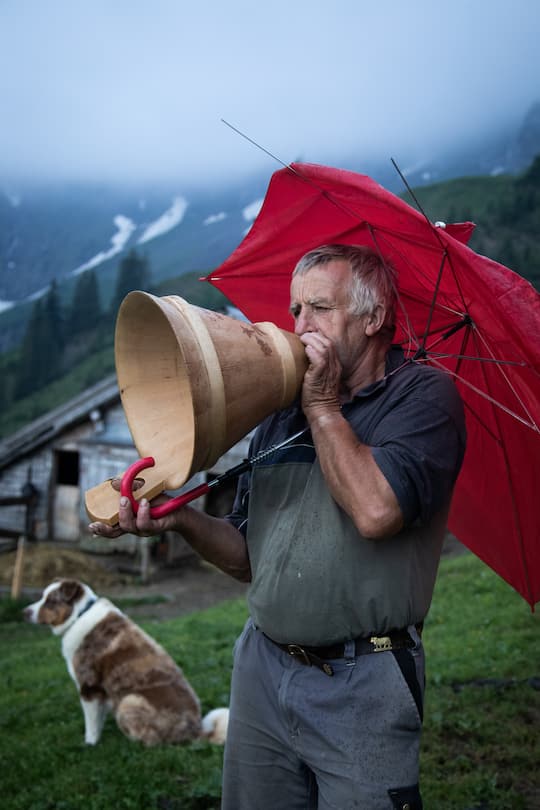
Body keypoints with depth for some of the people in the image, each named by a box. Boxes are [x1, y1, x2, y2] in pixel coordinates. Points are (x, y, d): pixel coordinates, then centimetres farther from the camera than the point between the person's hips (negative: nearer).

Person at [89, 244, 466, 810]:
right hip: (261, 672, 5)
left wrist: (323, 407, -12)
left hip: (361, 687, -5)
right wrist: (183, 520, -7)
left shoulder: (424, 393, -6)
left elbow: (375, 510, -25)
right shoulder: (280, 411, 11)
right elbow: (250, 558, 12)